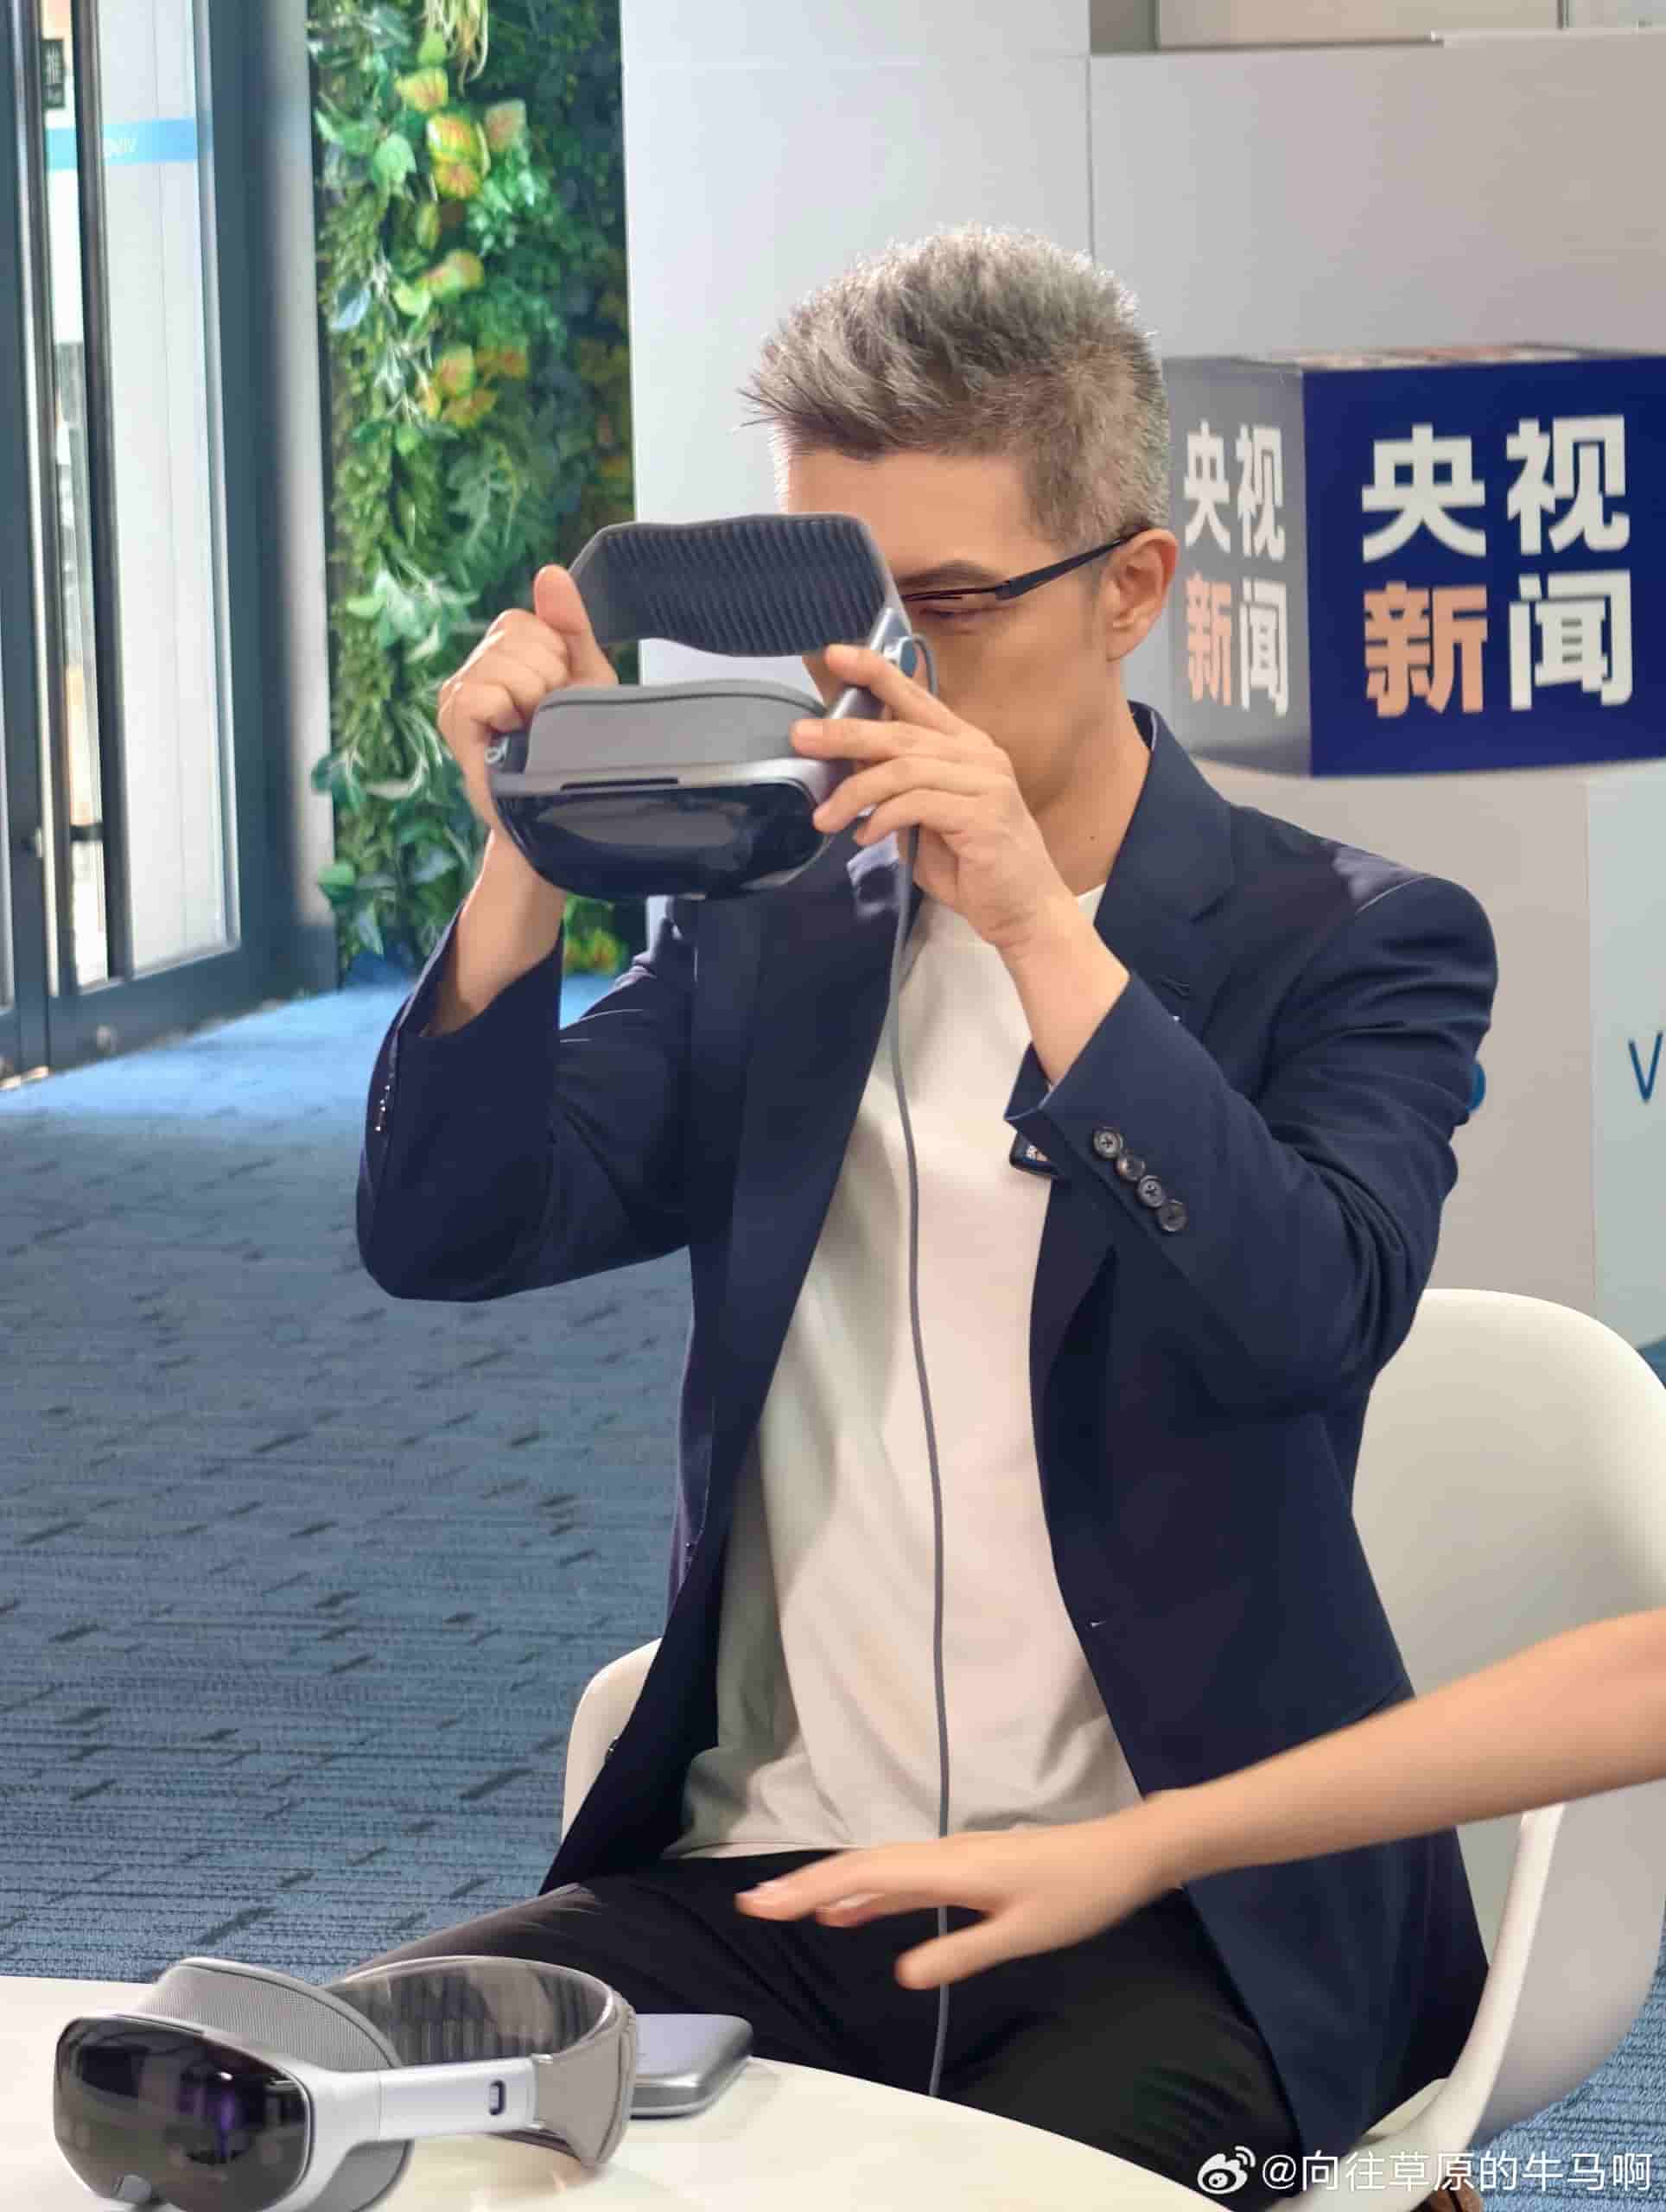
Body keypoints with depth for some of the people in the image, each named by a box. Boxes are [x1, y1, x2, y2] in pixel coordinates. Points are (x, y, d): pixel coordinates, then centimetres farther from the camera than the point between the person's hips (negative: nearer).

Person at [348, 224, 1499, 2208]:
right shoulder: (762, 931, 14)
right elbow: (447, 1237, 3)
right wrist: (529, 859, -12)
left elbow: (1311, 1319, -17)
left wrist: (1040, 929, -25)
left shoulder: (1349, 946, 1)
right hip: (767, 1876, 4)